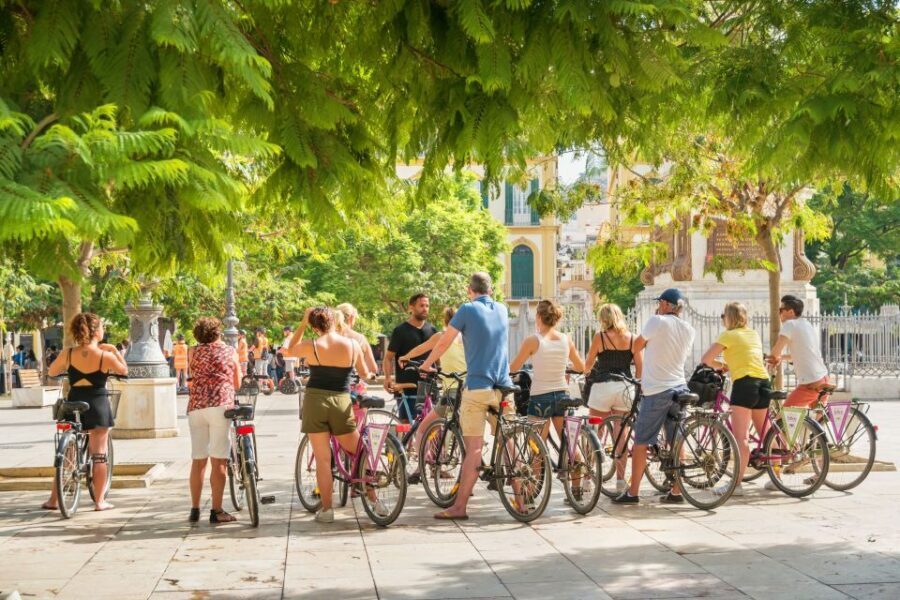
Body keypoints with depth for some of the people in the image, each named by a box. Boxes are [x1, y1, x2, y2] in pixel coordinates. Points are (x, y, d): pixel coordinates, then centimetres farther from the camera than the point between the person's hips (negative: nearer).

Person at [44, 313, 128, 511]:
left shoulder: (68, 354, -6)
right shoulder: (106, 356, -13)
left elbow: (51, 372, 10)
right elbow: (124, 371, 5)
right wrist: (114, 351, 8)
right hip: (98, 406, -3)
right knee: (99, 455, 5)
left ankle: (54, 500, 16)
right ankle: (99, 501, 8)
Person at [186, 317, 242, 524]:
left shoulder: (195, 352, 12)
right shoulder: (230, 351, 10)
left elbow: (193, 378, 15)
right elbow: (237, 384, 15)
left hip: (196, 408, 3)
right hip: (220, 406, -3)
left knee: (198, 461, 10)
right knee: (218, 461, -3)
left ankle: (195, 510, 13)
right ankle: (217, 511, -5)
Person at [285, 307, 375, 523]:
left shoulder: (310, 346, -7)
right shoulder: (352, 345, -3)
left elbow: (290, 351, 16)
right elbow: (365, 374, 11)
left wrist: (302, 324, 14)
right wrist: (369, 374, 35)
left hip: (315, 402, -1)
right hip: (341, 403, 1)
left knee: (322, 459, 4)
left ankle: (326, 509, 6)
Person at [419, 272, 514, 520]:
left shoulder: (468, 309, -4)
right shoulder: (502, 309, 11)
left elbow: (443, 343, 1)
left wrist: (424, 366, 15)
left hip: (477, 386, -4)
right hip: (503, 387, 4)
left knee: (473, 448, -6)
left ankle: (460, 506, -4)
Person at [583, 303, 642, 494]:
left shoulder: (600, 336, -2)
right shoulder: (632, 338, 6)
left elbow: (588, 364, 6)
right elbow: (640, 367, 4)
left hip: (602, 386, -3)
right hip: (624, 387, 3)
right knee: (621, 435, 7)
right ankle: (620, 480, 6)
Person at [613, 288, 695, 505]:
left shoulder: (657, 321, -11)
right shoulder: (689, 330, 8)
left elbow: (636, 347, 0)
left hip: (656, 391, -6)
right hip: (680, 388, 6)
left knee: (641, 443, 1)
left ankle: (632, 492, 4)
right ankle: (676, 491, 13)